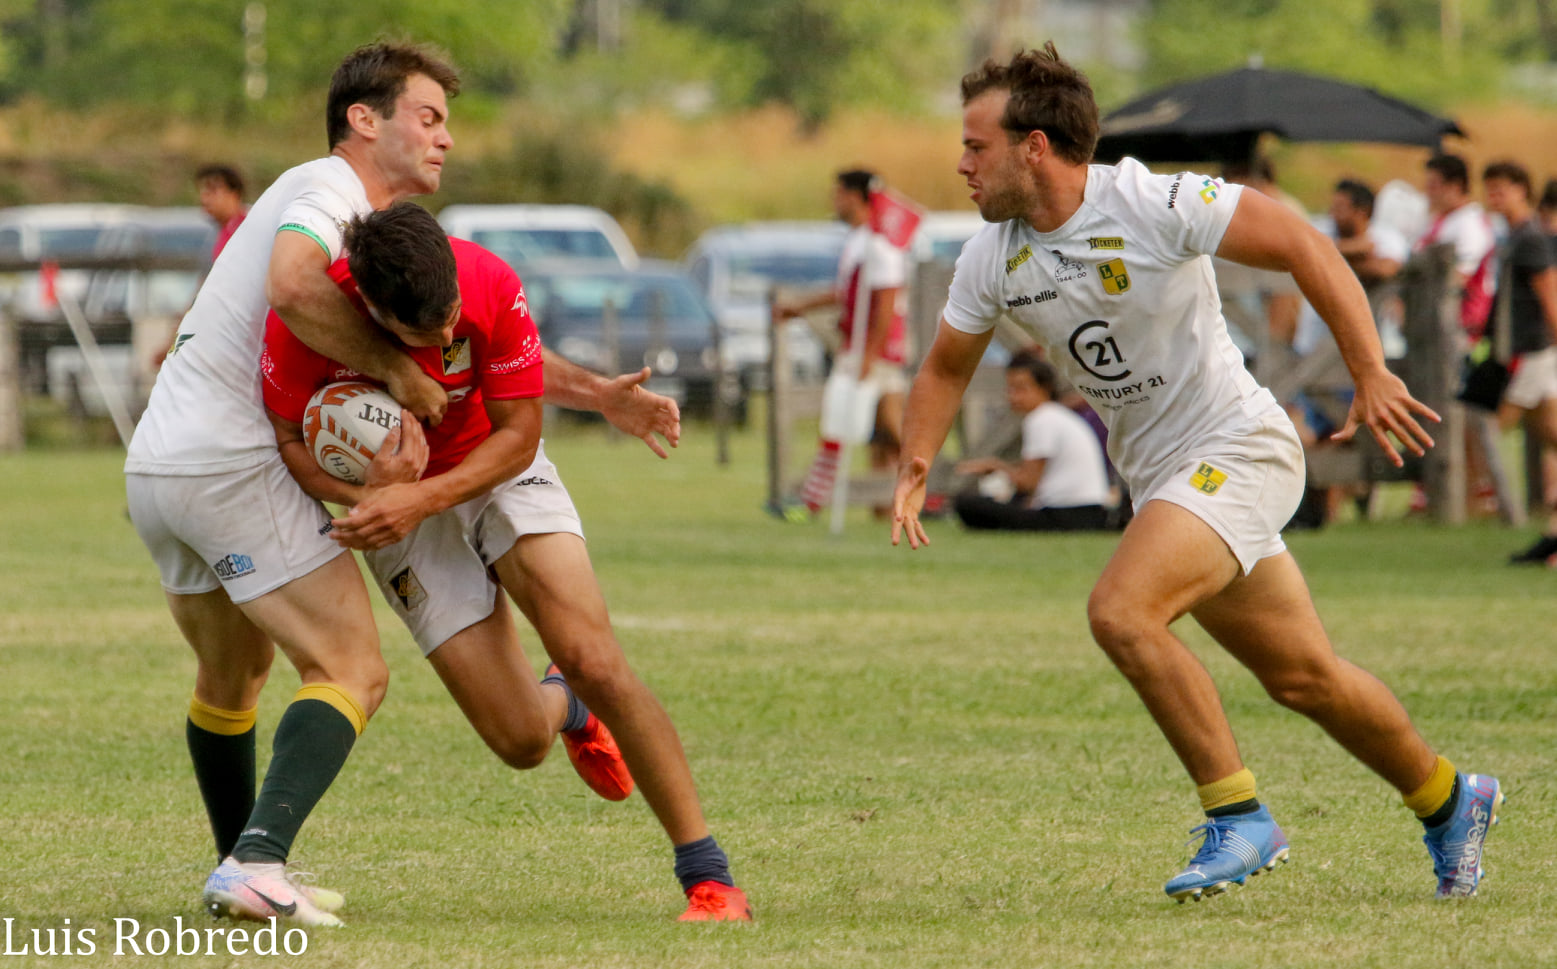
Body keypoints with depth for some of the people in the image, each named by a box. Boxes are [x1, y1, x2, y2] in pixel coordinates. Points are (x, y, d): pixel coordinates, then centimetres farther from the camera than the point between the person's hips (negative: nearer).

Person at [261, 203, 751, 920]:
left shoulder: (494, 288, -28)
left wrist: (423, 498, -32)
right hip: (399, 502, 0)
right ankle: (562, 708, 34)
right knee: (521, 740, -8)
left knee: (595, 663, -18)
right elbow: (285, 439, -14)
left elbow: (517, 434, -17)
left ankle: (707, 876, -7)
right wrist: (362, 497, -33)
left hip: (495, 470, 0)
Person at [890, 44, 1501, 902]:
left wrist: (1370, 377, -24)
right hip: (1158, 476, 7)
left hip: (1236, 446, -7)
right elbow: (946, 366, 15)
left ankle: (1239, 819, -15)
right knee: (1301, 677, 13)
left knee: (1120, 611, -26)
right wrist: (915, 469, -3)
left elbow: (1302, 246, -18)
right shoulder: (991, 259, 0)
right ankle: (1448, 801, 34)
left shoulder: (1153, 206, -20)